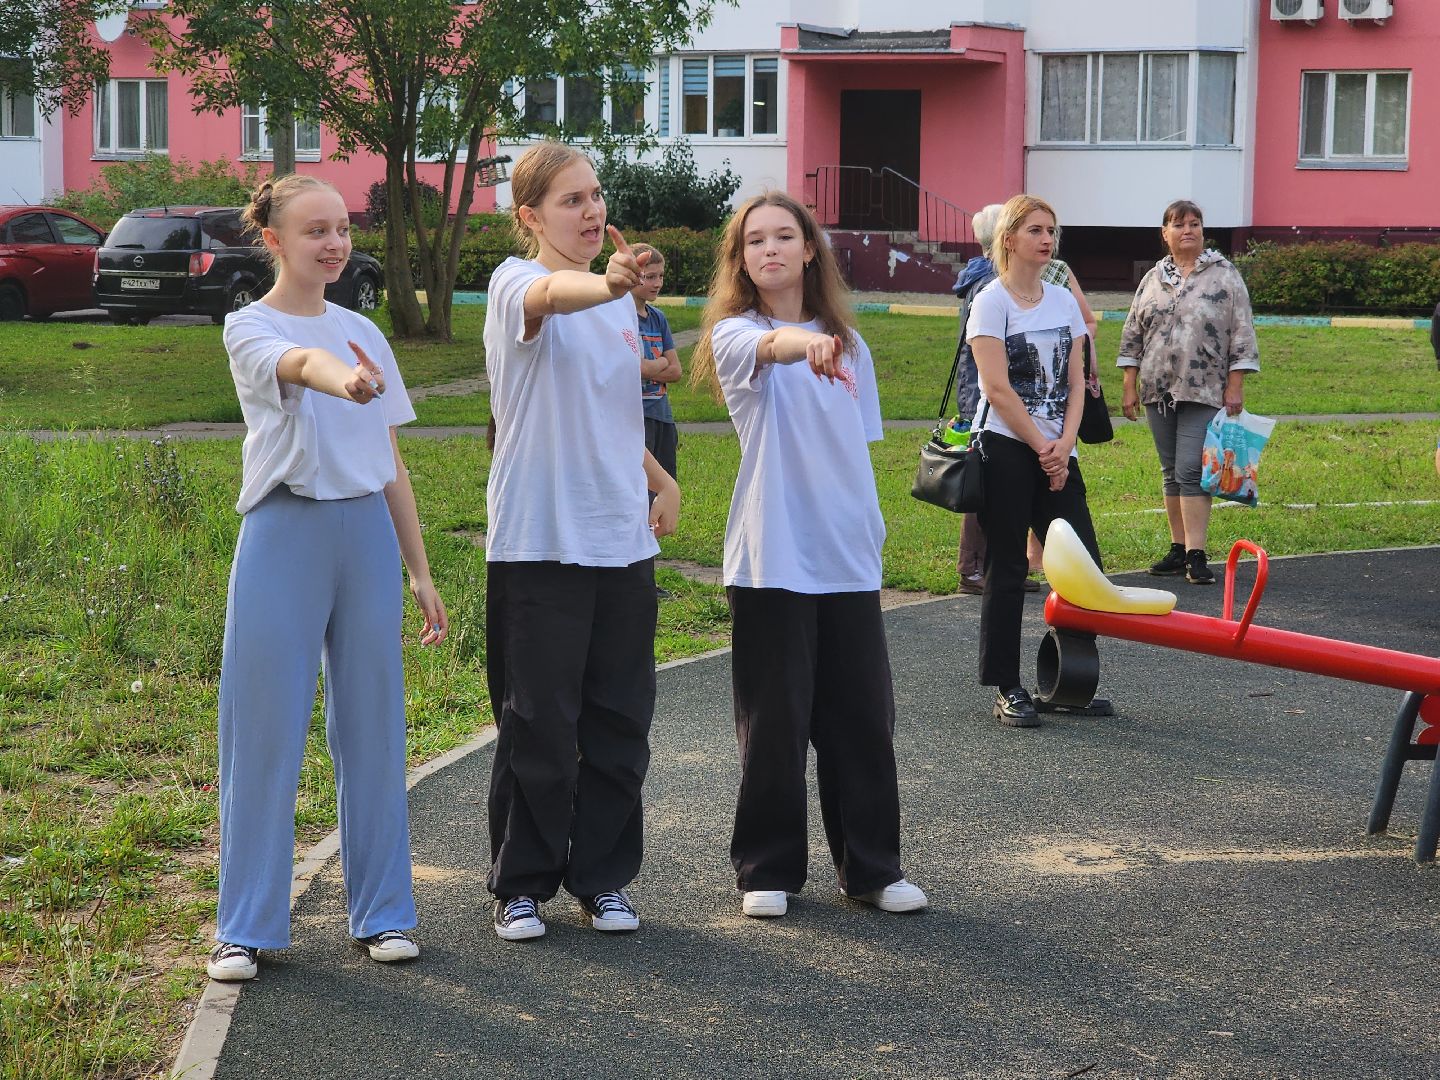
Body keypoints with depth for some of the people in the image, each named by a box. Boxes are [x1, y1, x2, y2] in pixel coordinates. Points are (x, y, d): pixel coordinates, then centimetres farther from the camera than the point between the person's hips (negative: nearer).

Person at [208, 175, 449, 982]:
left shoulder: (363, 333, 14)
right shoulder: (250, 327, -1)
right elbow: (295, 362, -27)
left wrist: (421, 572, 13)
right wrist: (339, 376, -50)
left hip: (367, 533, 4)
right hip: (286, 533, -4)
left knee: (373, 726, 6)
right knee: (266, 729, -2)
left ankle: (382, 910, 17)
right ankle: (248, 927, 6)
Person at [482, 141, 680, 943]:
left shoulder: (619, 303, 13)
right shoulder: (516, 285, -9)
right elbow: (551, 294, -36)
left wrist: (664, 481, 14)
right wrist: (606, 284, -58)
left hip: (624, 541, 6)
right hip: (540, 544, -6)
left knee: (620, 723, 10)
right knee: (539, 725, 1)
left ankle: (604, 876, 23)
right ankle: (523, 884, 15)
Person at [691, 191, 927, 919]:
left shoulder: (848, 343, 12)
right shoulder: (735, 333, -4)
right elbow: (764, 346, -29)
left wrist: (871, 528, 10)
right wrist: (805, 345, -52)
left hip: (848, 559, 4)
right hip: (772, 559, -4)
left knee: (862, 718, 7)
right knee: (774, 723, 2)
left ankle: (871, 867, 19)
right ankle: (767, 870, 15)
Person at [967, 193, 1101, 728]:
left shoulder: (1063, 300, 13)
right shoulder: (992, 300, -5)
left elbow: (1074, 380, 8)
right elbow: (998, 388, -11)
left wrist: (1064, 445, -6)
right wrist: (1041, 448, -11)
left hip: (1056, 454, 6)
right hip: (1006, 449, -5)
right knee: (1007, 569, -1)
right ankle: (1006, 689, 6)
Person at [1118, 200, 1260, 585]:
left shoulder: (1224, 275, 0)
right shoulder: (1152, 279, 11)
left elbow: (1242, 334, -2)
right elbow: (1133, 336, 14)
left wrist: (1235, 387, -7)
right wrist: (1130, 386, 9)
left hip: (1204, 393, -5)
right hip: (1159, 392, 5)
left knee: (1191, 471, -13)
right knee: (1171, 473, 9)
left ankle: (1196, 555, -13)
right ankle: (1178, 549, 16)